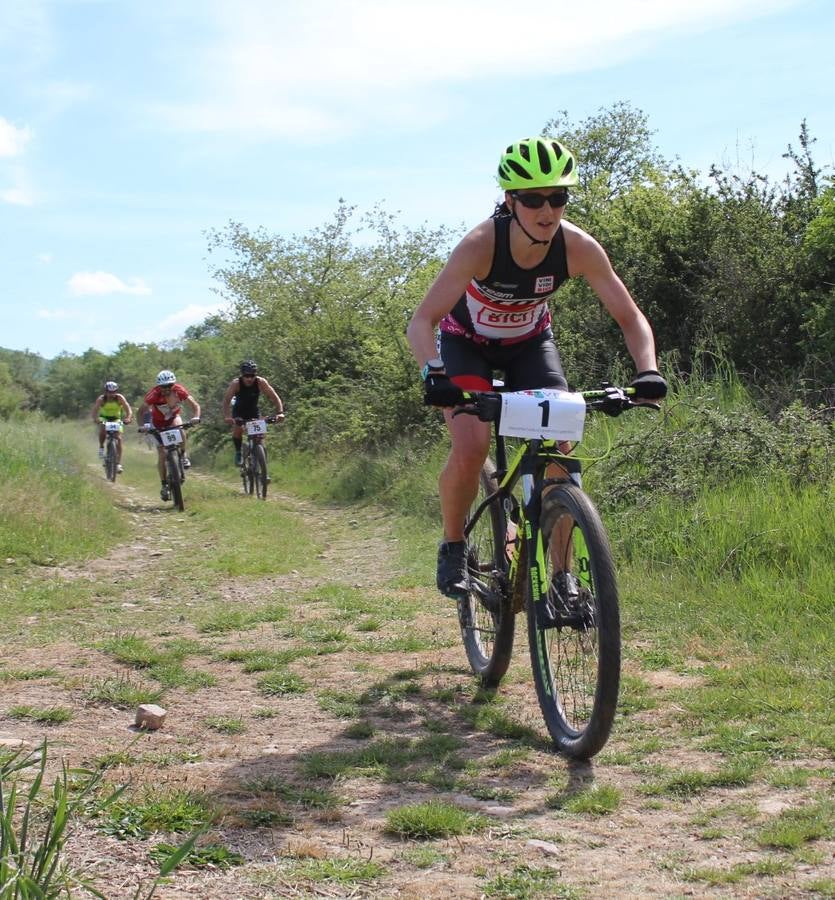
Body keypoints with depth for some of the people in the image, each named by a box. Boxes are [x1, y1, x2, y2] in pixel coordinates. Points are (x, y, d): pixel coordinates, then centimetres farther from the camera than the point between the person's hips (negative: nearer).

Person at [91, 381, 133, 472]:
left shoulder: (120, 398, -24)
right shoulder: (101, 399, -23)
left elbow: (128, 410, -33)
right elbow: (95, 410, -35)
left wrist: (128, 418, -54)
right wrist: (96, 419, -56)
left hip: (116, 418, 1)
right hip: (104, 418, 0)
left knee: (118, 439, -14)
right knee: (102, 431, -33)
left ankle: (118, 464, -14)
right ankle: (101, 447, -5)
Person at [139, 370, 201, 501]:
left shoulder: (179, 390, -26)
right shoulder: (154, 394, -30)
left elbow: (194, 405, -25)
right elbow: (141, 411, -27)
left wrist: (196, 417, -45)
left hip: (173, 417, 1)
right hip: (158, 423, -1)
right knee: (162, 455, -6)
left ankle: (184, 456, -15)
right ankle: (164, 485, 5)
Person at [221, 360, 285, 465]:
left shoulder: (261, 382, -26)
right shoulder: (236, 383, -29)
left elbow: (275, 397, -29)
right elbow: (226, 400, -38)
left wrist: (280, 412, -44)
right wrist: (227, 416, -53)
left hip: (253, 410, 2)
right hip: (239, 410, -2)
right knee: (238, 429, -25)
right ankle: (238, 452, -4)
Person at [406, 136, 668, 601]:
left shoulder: (578, 247, -26)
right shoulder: (482, 244, -34)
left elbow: (631, 317, -21)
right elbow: (422, 322, -36)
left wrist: (648, 371, -39)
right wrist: (434, 373, -55)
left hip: (531, 343, 3)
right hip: (468, 342, -2)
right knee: (470, 449, -24)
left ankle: (563, 573, -3)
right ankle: (453, 545, 3)